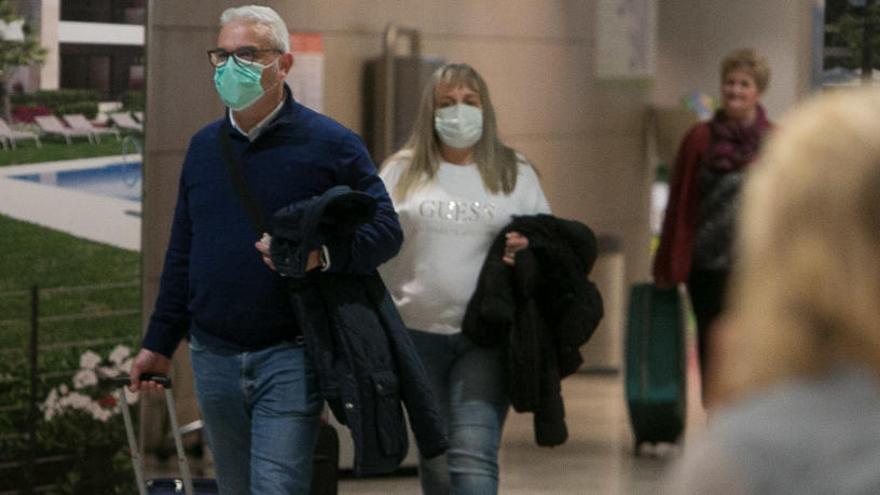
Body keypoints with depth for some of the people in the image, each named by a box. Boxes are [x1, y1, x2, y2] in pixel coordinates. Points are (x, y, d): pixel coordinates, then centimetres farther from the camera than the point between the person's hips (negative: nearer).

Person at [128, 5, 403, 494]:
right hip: (213, 357, 6)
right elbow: (181, 252, 19)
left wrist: (322, 254, -24)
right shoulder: (204, 146, 13)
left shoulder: (330, 145, -4)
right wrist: (159, 342, 17)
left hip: (288, 359, -6)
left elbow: (386, 230, -6)